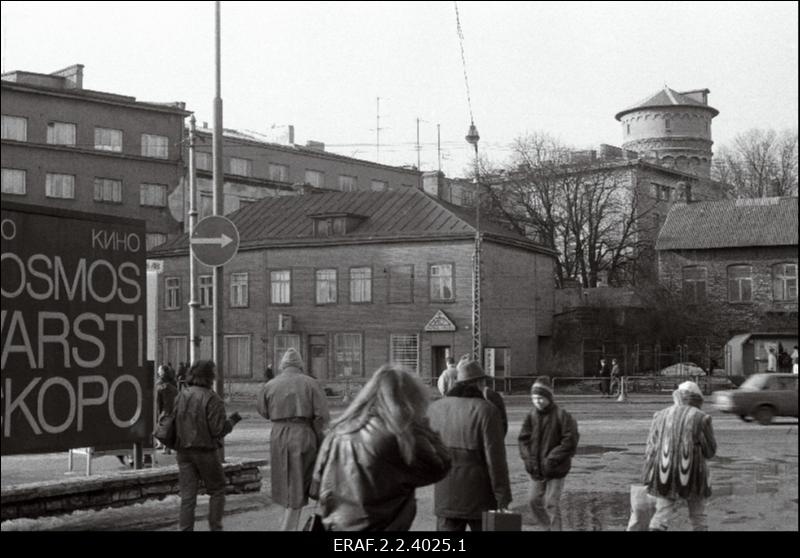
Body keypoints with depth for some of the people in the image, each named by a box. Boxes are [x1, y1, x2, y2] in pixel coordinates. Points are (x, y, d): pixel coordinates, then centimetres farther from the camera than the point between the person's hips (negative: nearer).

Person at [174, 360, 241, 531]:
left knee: (187, 496, 6)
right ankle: (215, 527, 12)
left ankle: (185, 528, 4)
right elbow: (218, 430, -15)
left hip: (183, 451, 5)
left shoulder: (180, 396, 4)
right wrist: (232, 420, -1)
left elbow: (173, 424, 7)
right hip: (206, 451, -5)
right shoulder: (211, 398, -13)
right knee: (217, 490, 13)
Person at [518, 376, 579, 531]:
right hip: (536, 469, 5)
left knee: (552, 503, -4)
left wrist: (553, 458, -17)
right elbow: (523, 439, 6)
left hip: (555, 469, -5)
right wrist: (528, 459, -8)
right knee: (534, 500, 10)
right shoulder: (531, 416, 2)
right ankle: (548, 526, 31)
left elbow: (570, 440, -14)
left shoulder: (561, 415, -13)